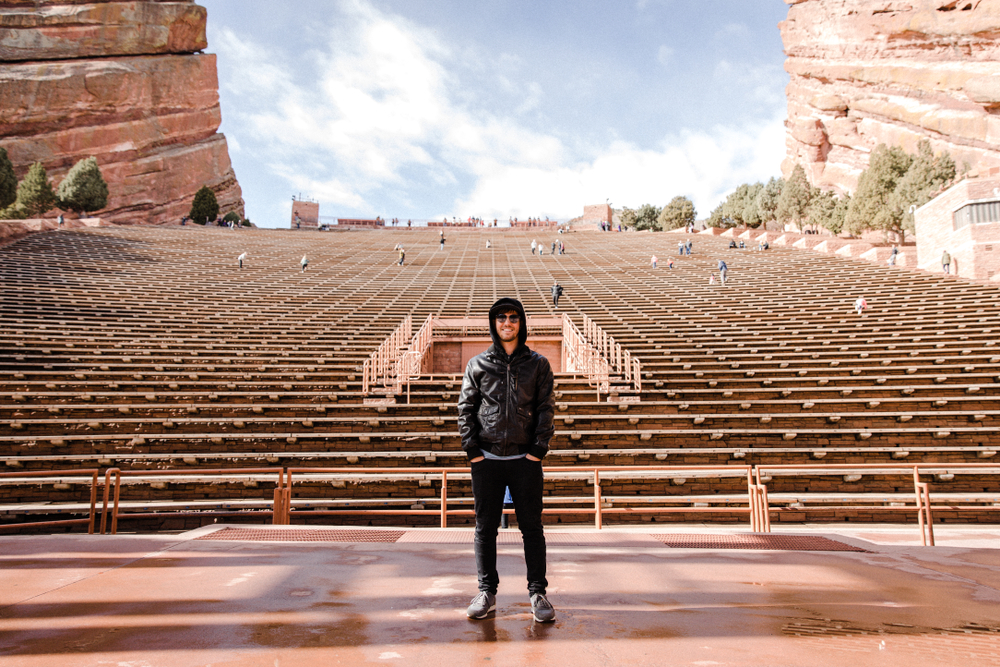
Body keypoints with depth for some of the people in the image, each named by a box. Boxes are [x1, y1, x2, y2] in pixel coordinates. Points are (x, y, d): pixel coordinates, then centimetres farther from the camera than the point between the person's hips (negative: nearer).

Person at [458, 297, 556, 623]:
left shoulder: (538, 364, 6)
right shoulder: (478, 364, 7)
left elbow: (546, 408, 3)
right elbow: (465, 408, 6)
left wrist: (538, 449, -7)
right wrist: (472, 450, -3)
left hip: (525, 459, -1)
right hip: (486, 459, 1)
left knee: (532, 527, 4)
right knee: (485, 527, 7)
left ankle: (537, 593, 14)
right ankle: (487, 592, 19)